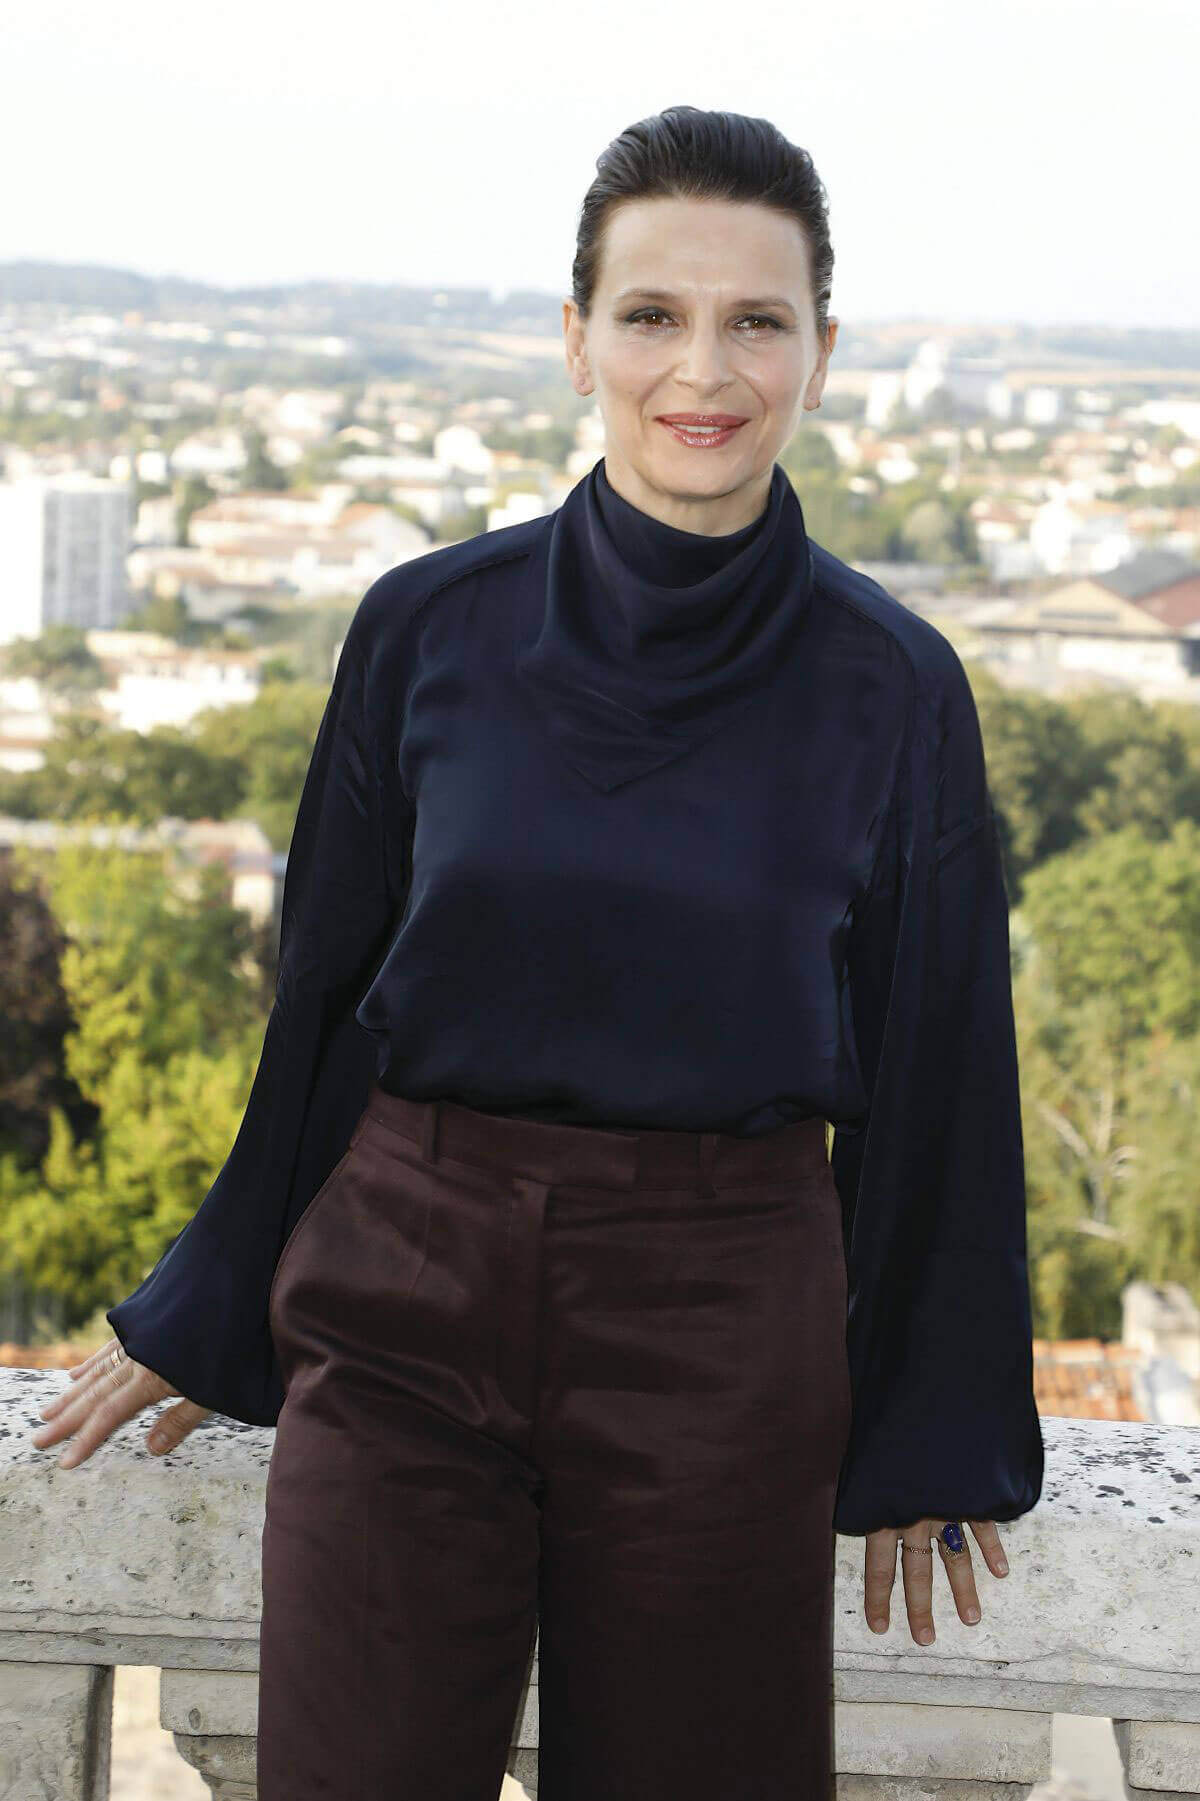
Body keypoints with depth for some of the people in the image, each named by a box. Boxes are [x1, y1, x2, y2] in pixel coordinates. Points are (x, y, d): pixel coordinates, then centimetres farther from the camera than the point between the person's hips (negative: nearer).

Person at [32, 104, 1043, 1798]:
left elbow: (930, 1071, 3)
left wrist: (930, 1435, 7)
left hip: (721, 1332, 0)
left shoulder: (891, 688, -4)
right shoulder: (430, 630, -2)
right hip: (408, 1292, 1)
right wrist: (205, 1321, 15)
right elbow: (325, 997, 8)